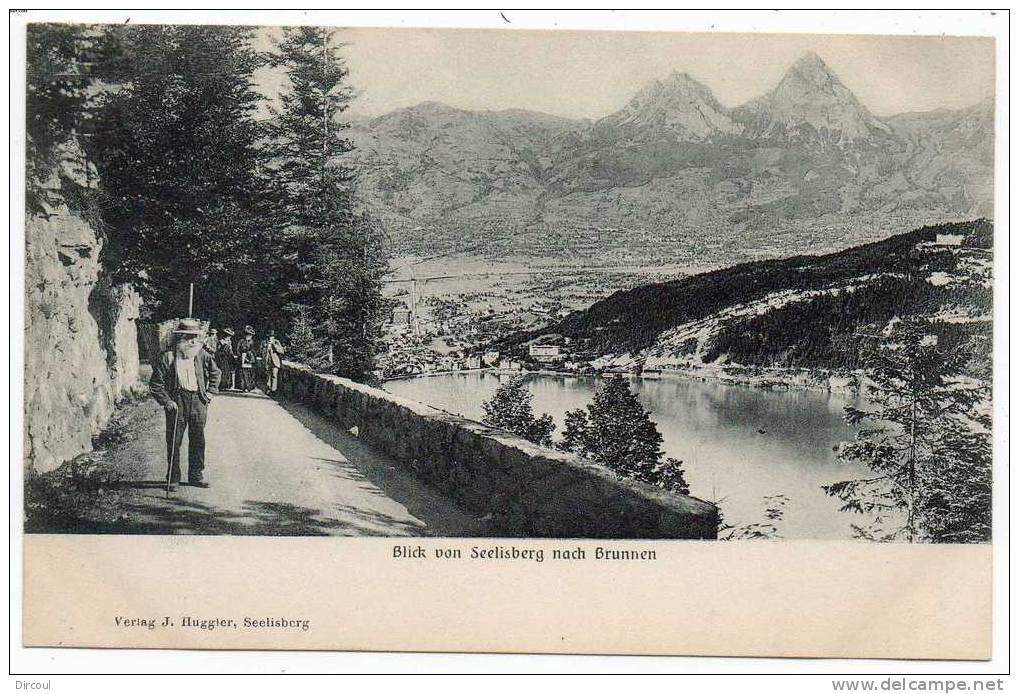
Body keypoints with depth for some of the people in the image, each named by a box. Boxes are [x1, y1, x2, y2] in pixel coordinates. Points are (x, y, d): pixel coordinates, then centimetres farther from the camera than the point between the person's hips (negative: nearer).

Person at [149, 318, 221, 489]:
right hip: (177, 402, -3)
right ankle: (173, 478, 10)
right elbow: (155, 384, -3)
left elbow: (216, 372, 22)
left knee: (198, 440, 8)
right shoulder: (168, 358, -5)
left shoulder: (202, 355, 6)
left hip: (198, 400, 3)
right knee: (174, 441, 0)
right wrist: (166, 401, -11)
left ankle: (196, 476, 20)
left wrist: (210, 392, 12)